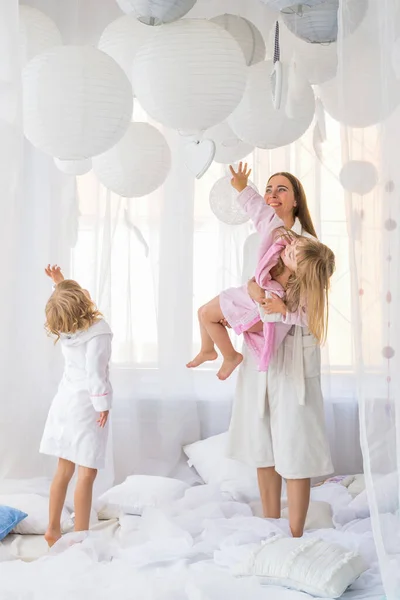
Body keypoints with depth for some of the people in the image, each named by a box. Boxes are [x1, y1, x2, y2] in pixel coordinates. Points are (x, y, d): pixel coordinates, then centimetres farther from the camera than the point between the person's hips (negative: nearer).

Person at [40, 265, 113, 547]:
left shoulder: (65, 328, 2)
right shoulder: (98, 330, -19)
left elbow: (64, 306, 27)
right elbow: (94, 370, -23)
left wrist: (59, 285, 18)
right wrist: (102, 404, -16)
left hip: (65, 401, 8)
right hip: (86, 405, -8)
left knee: (64, 469, 16)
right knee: (87, 472, -4)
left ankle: (53, 529, 23)